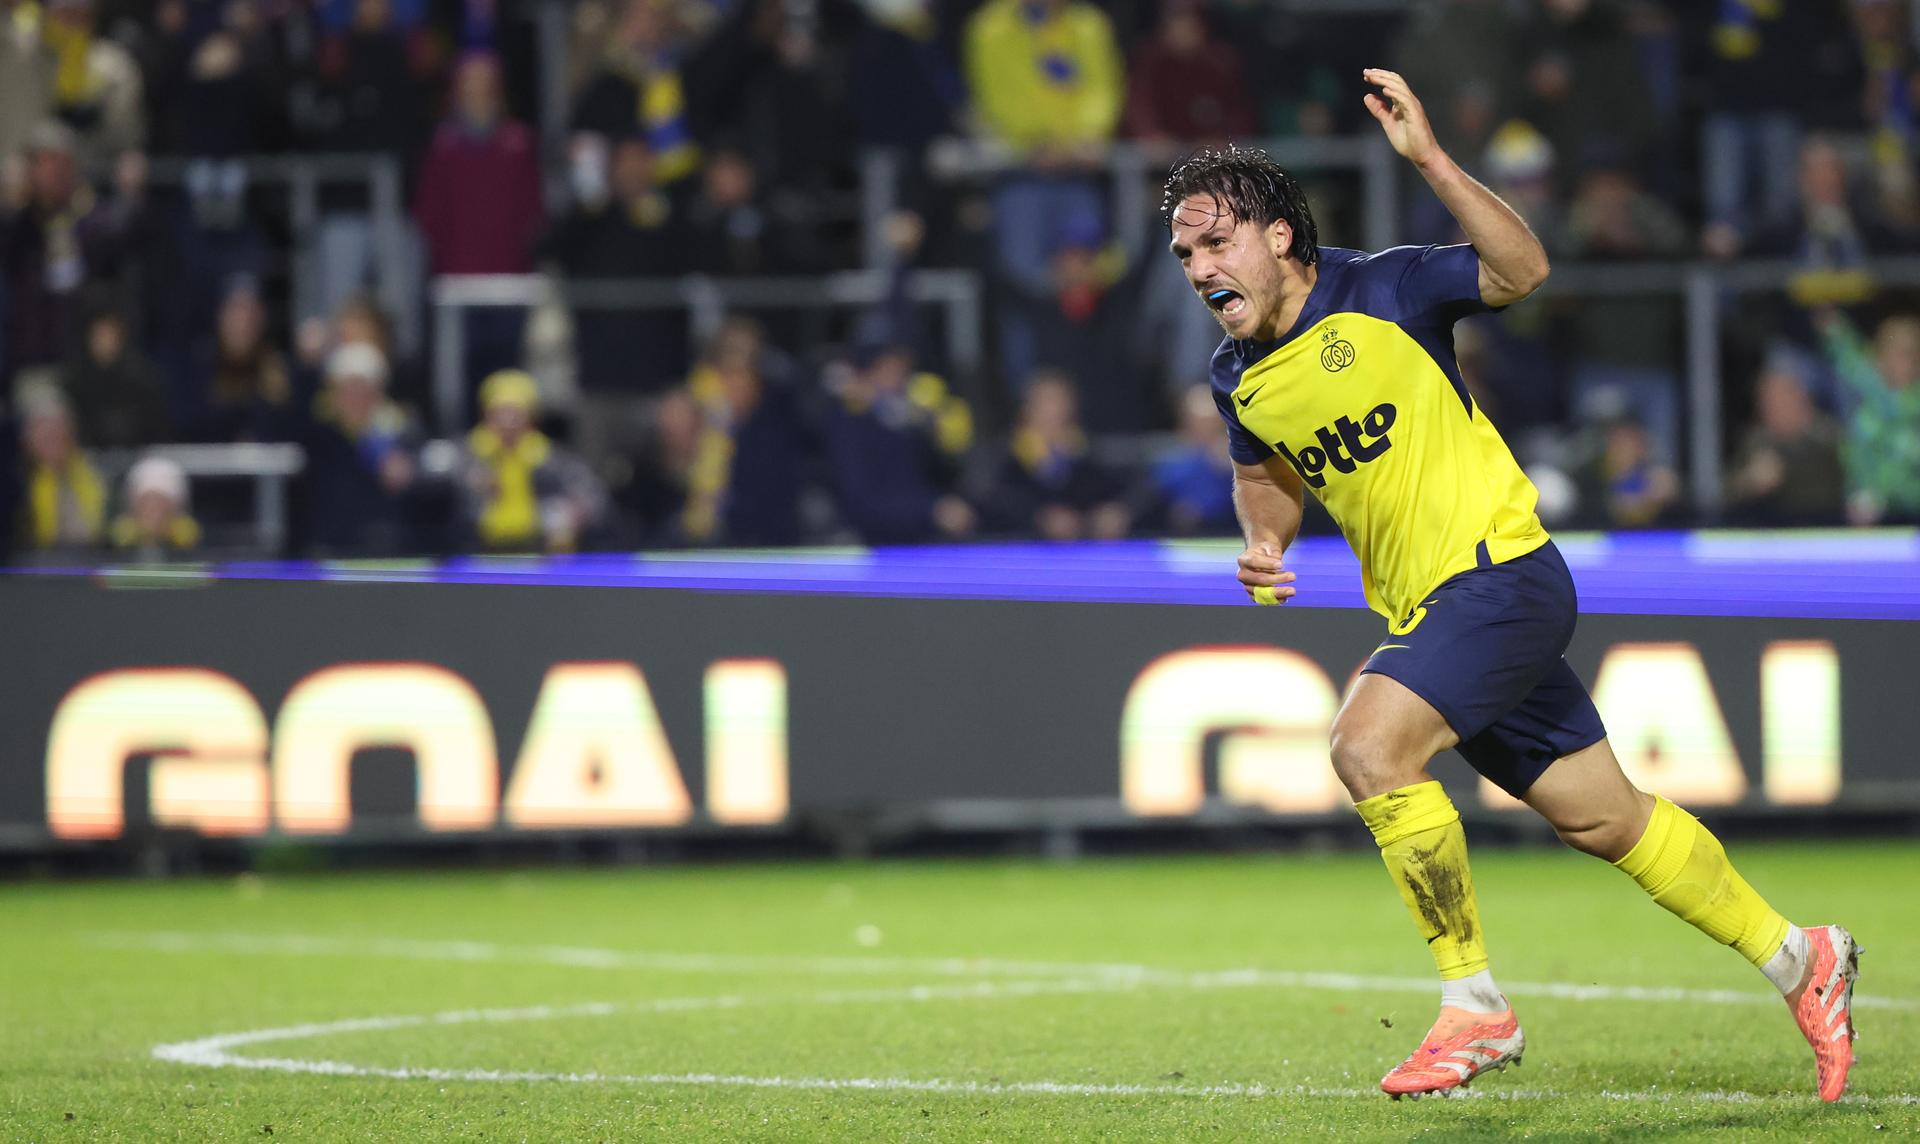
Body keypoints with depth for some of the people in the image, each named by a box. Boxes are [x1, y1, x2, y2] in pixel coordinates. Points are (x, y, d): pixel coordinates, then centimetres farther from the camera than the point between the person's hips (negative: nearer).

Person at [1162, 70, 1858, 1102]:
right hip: (1421, 608, 7)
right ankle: (1797, 960, 29)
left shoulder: (1379, 290, -13)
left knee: (1369, 744, -27)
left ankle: (1474, 1006, -15)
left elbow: (1522, 271, -23)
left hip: (1499, 571, -7)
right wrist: (1264, 541, 2)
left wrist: (1429, 160, -32)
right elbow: (1266, 472, 24)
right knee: (1601, 820, 13)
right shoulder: (1237, 380, 6)